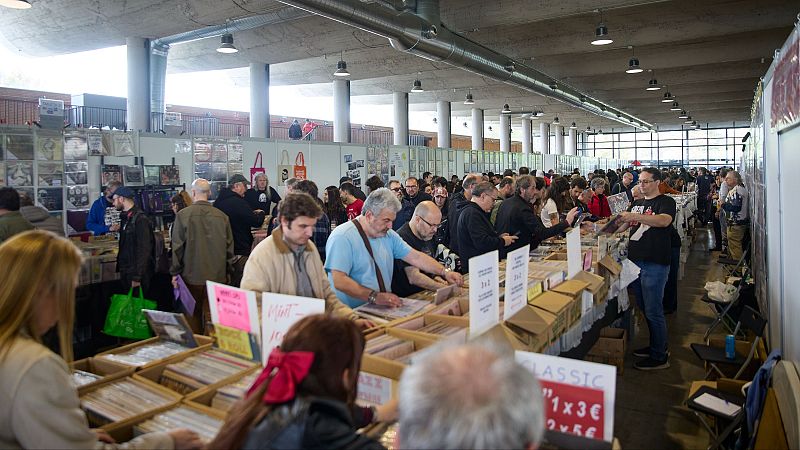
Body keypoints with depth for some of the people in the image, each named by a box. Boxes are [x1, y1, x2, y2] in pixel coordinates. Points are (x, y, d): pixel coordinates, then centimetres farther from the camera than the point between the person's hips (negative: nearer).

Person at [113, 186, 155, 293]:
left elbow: (144, 250, -19)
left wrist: (137, 277, -20)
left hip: (136, 274, -8)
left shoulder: (140, 219, -15)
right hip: (126, 272, 8)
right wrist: (120, 268, 13)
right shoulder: (125, 217, 12)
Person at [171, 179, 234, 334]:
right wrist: (228, 271, 14)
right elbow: (229, 246, 4)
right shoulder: (222, 216, -2)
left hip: (192, 275, -1)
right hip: (218, 276, 1)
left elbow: (177, 247, -5)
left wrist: (175, 272, 5)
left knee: (193, 315, 14)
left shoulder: (183, 215, -7)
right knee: (212, 316, 4)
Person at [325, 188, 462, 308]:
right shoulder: (342, 237, -12)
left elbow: (415, 257, 15)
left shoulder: (388, 235, 12)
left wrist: (444, 272, 3)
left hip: (383, 309, 8)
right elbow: (339, 280, -20)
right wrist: (374, 297, -26)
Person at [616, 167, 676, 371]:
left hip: (655, 264, -8)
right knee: (644, 308, 17)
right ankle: (656, 345, 32)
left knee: (653, 311, -3)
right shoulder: (637, 204, 17)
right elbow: (623, 226, 19)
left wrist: (634, 216, -34)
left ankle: (659, 357, 9)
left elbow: (664, 220, -26)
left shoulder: (666, 201, -6)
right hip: (635, 261, 8)